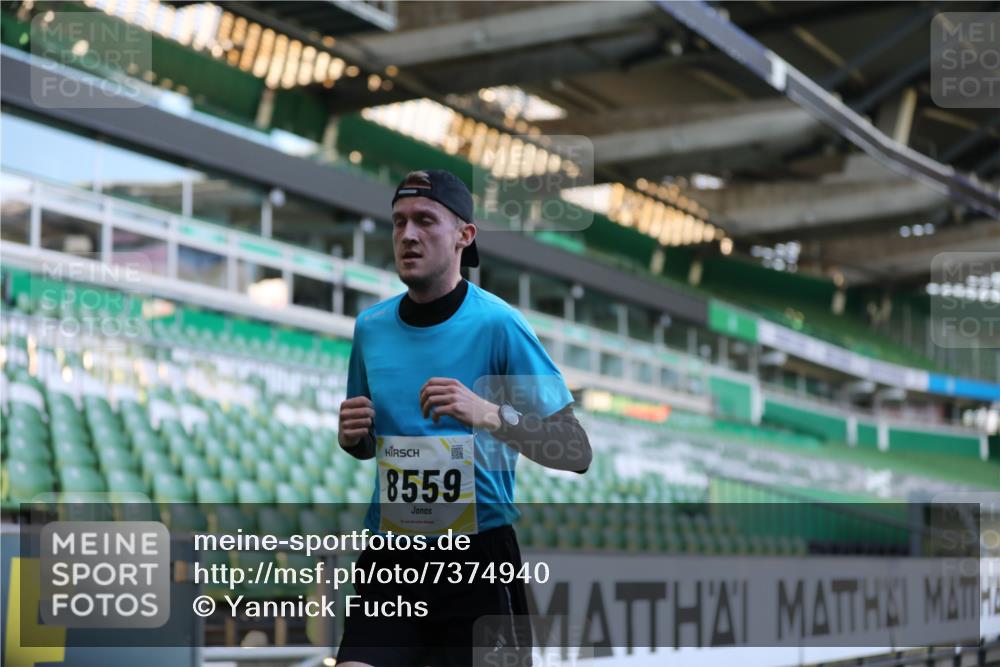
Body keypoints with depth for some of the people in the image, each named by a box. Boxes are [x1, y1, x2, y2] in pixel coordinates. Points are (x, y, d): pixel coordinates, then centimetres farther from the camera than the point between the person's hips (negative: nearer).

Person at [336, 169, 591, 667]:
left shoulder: (497, 323, -9)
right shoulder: (370, 327, 6)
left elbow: (576, 454, -12)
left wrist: (489, 414, -28)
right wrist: (351, 436, -3)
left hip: (478, 557, -3)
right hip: (390, 556, 3)